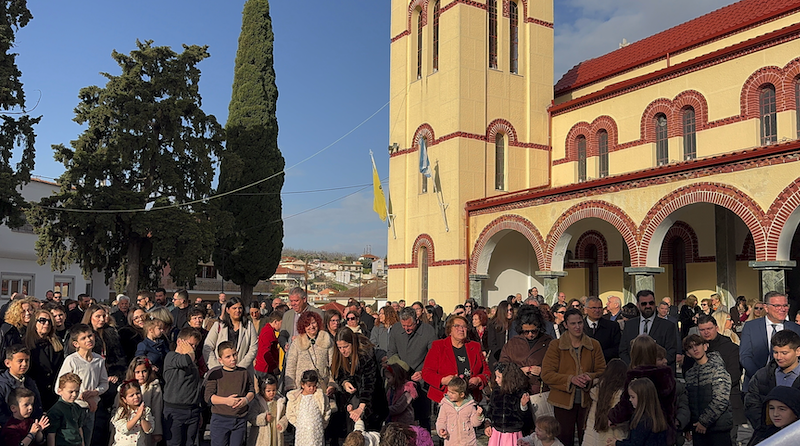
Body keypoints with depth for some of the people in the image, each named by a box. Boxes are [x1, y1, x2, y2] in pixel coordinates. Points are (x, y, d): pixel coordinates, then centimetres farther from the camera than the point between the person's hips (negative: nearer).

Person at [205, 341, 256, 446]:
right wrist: (226, 400, -21)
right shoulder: (214, 374, -2)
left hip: (240, 419, 3)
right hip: (220, 419, -3)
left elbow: (251, 391, 13)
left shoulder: (244, 372, 8)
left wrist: (246, 399, -9)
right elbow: (208, 397, -7)